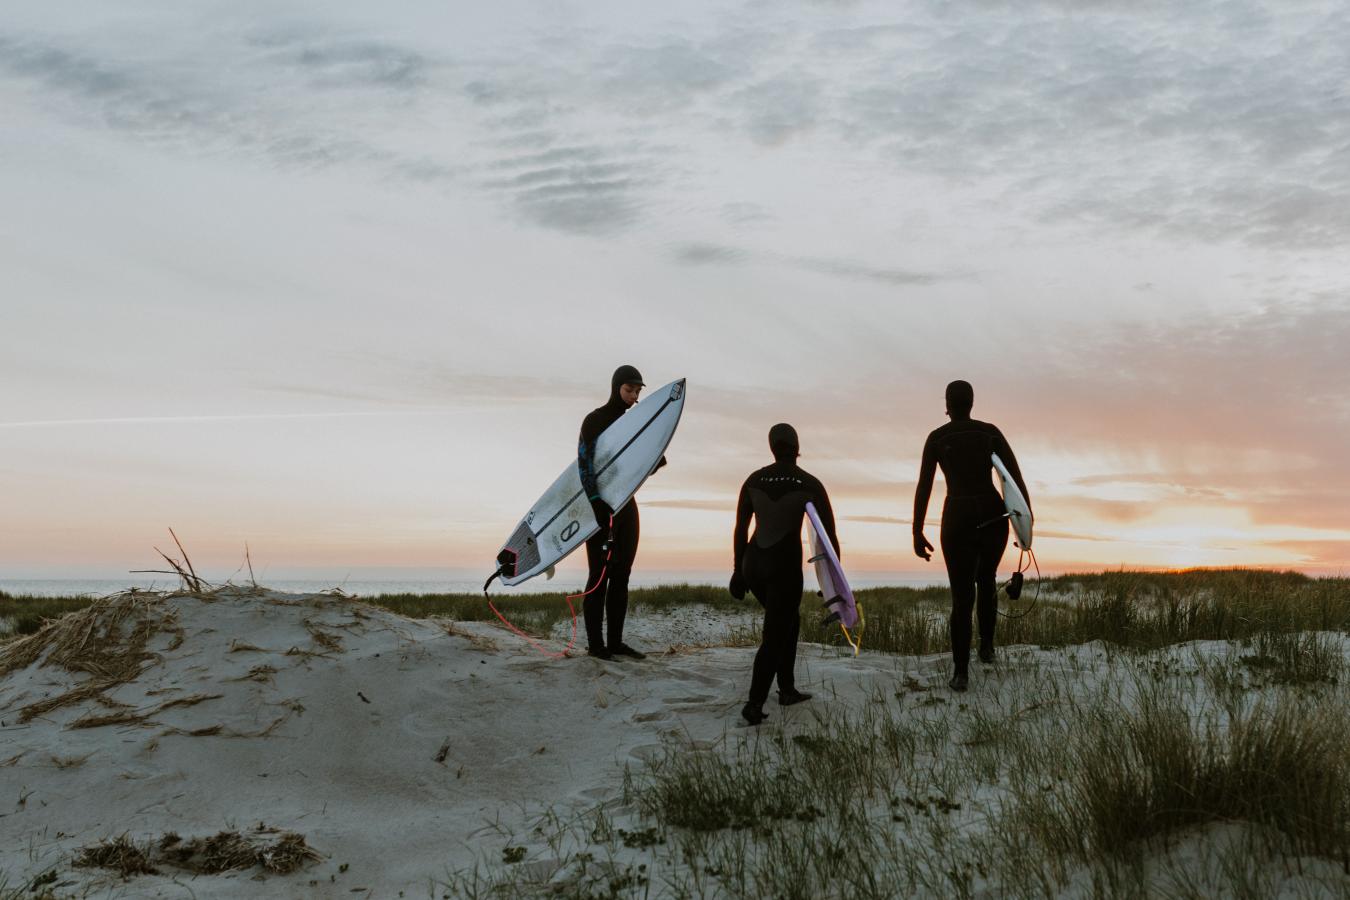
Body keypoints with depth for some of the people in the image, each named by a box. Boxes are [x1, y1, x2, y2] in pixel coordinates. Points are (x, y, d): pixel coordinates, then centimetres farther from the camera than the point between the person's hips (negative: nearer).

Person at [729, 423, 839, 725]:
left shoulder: (753, 480, 3)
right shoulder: (811, 484, -8)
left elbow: (740, 529, 8)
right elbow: (829, 535, -7)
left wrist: (738, 571, 17)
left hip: (752, 563, 5)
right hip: (786, 567, -5)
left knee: (788, 620, 26)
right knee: (773, 637, -1)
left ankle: (787, 689, 28)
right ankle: (754, 704, -17)